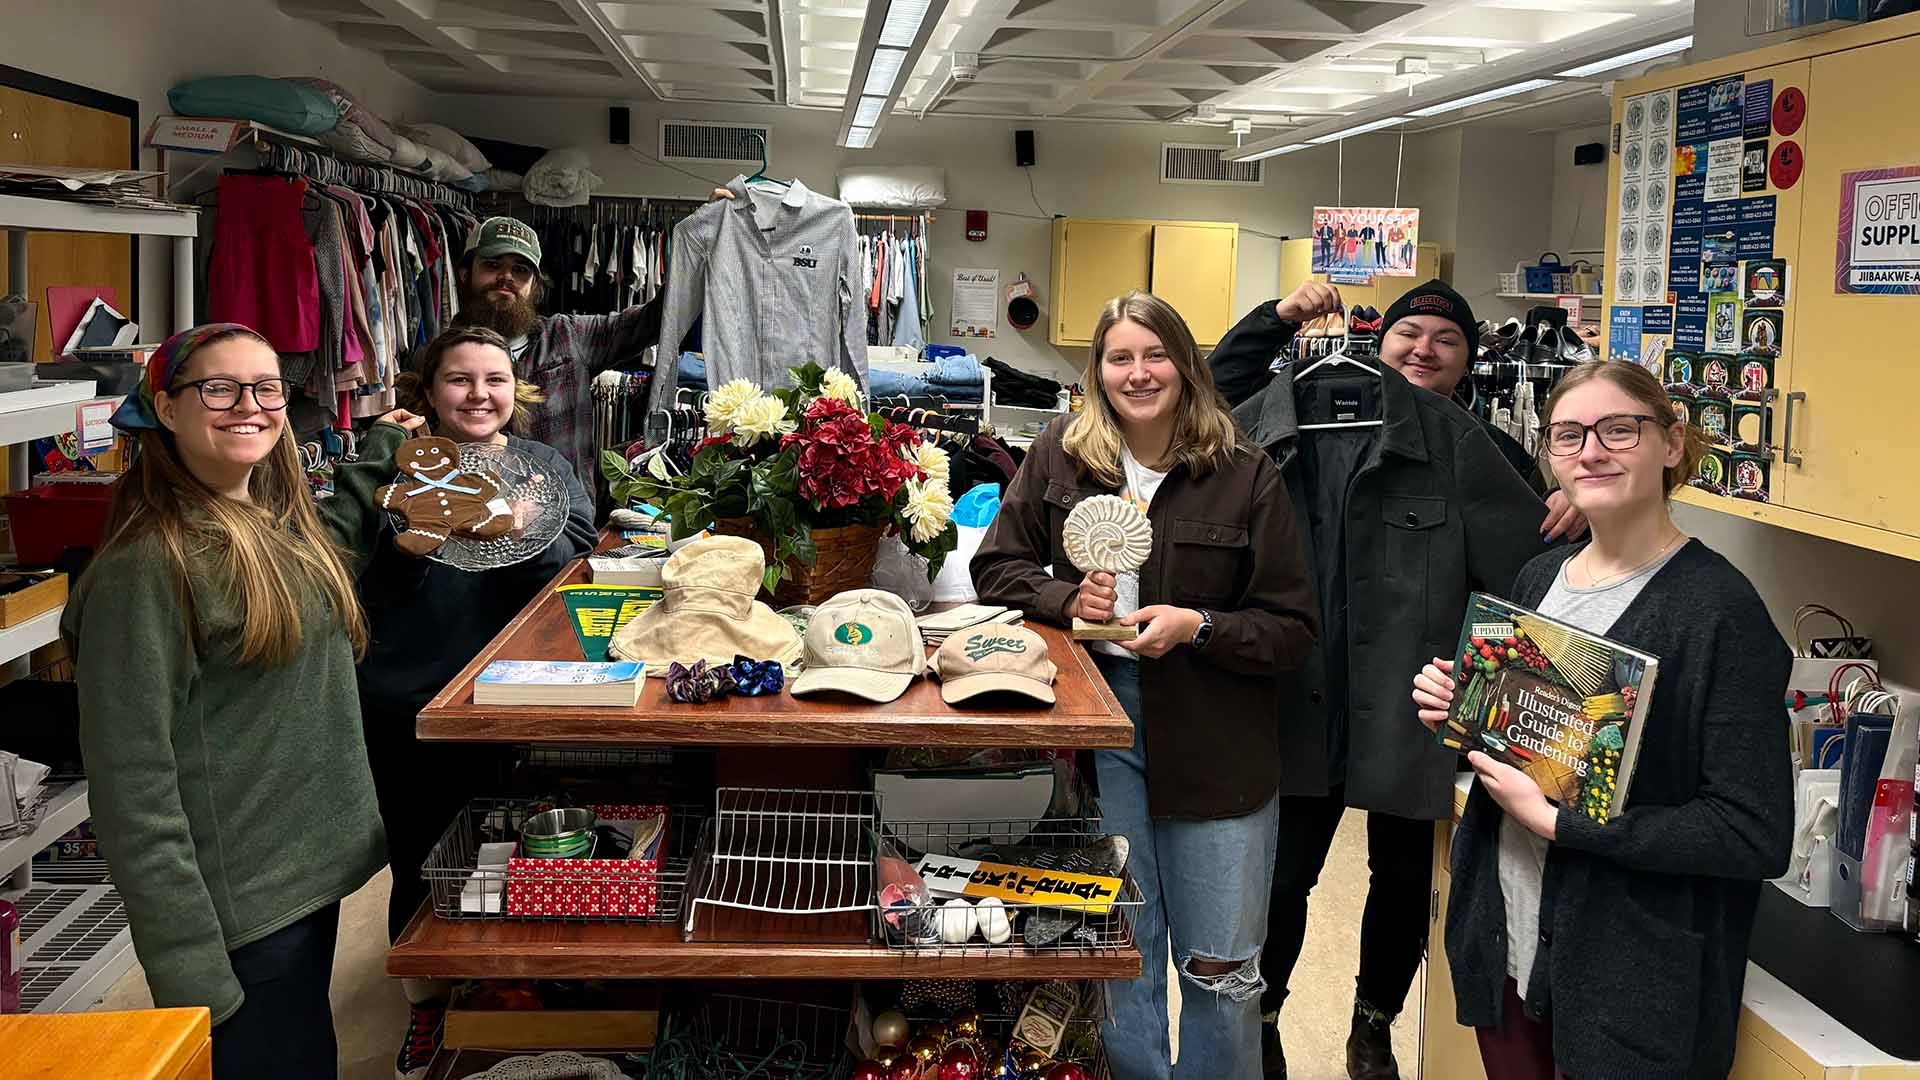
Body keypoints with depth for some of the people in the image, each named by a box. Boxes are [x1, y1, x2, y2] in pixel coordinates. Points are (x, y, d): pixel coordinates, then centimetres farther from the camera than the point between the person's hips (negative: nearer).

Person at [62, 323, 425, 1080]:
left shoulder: (281, 524, 6)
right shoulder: (146, 565, -17)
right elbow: (133, 788, -19)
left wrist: (378, 453, 29)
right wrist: (188, 973, -21)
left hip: (317, 871, 8)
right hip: (240, 914, -8)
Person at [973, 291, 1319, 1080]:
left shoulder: (1246, 476, -6)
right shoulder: (1059, 455, 1)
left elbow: (1293, 629, -5)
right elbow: (996, 568, 8)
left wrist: (1198, 627, -21)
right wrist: (1066, 599, -11)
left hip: (1215, 742, -1)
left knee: (1222, 970, 9)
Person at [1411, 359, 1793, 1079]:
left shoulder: (1719, 607, -17)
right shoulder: (1539, 577, 4)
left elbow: (1757, 836, -21)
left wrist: (1554, 822, -22)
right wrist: (1455, 718, -4)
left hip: (1630, 979, -6)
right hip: (1503, 940, 6)